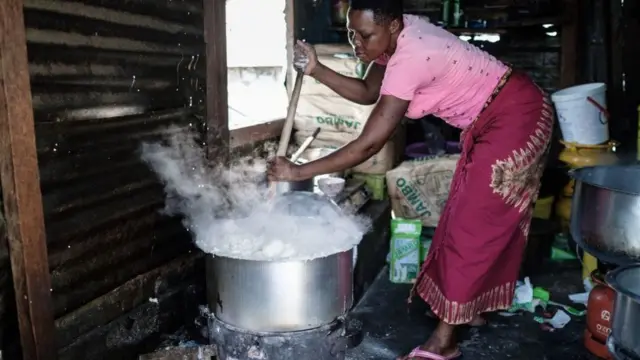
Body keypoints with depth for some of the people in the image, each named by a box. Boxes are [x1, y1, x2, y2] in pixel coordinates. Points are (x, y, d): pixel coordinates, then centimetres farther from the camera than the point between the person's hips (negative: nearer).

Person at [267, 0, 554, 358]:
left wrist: (298, 171, -28)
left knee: (473, 224, -7)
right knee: (476, 217, 16)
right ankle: (471, 306, 33)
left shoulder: (409, 59, -31)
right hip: (493, 120, 10)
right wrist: (317, 70, -8)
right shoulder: (398, 36, -4)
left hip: (516, 118, -10)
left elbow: (368, 145, -32)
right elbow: (368, 92, 6)